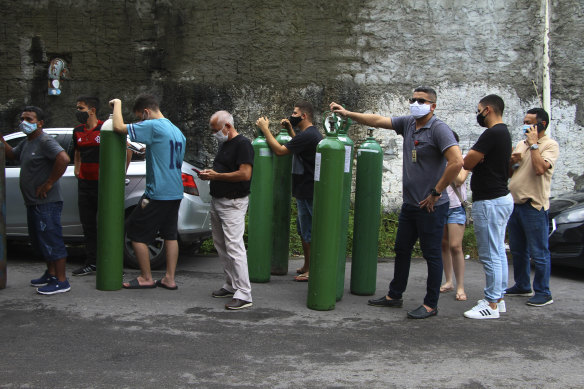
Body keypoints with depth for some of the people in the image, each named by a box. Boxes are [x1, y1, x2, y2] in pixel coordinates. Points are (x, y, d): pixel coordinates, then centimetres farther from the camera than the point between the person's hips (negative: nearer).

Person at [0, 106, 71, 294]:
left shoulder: (45, 142, -15)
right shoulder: (26, 143, 16)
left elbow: (63, 159, -30)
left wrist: (49, 183, -24)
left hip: (47, 203, -10)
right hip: (33, 203, 10)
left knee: (51, 241, -7)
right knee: (40, 241, 19)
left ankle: (61, 281, -1)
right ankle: (51, 274, 33)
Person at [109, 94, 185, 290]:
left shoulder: (152, 126, -14)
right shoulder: (177, 131, 14)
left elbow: (119, 127, -18)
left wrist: (117, 104, 0)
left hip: (157, 193, -9)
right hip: (176, 193, 9)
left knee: (136, 232, 4)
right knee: (170, 235, 13)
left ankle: (146, 278, 10)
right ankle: (169, 279, 16)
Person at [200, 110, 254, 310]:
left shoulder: (243, 144, -13)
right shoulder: (224, 144, 17)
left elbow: (245, 174, -22)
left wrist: (216, 175, -16)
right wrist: (209, 173, 6)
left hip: (233, 203, -10)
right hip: (217, 201, 10)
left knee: (234, 246, -13)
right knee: (221, 245, 14)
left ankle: (243, 294, -12)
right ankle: (231, 285, 23)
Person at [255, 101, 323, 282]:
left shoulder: (307, 135, -20)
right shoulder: (313, 134, 13)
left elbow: (280, 150, -20)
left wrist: (265, 129, -11)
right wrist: (290, 130, 21)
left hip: (308, 193, -11)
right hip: (306, 191, 11)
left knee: (308, 232, -2)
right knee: (303, 230, 19)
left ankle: (311, 270, 6)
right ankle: (307, 266, 28)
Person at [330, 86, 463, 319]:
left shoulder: (439, 129, -15)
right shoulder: (408, 123, 8)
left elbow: (457, 162, -25)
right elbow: (378, 120, 11)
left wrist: (436, 193, -19)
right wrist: (348, 114, 4)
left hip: (431, 206, -8)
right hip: (410, 203, 8)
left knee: (432, 255, 2)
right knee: (402, 250, 16)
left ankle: (431, 305, 12)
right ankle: (394, 296, 30)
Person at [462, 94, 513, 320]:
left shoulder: (492, 134, -19)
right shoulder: (504, 133, 15)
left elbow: (467, 163, -16)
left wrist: (474, 160, 3)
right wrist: (477, 160, 3)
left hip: (490, 202, -11)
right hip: (501, 198, 11)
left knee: (490, 256, -5)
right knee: (498, 253, 15)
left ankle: (491, 305, 0)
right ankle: (498, 298, 23)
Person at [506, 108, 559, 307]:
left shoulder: (550, 145, -6)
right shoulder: (521, 144, 17)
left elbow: (540, 169, -23)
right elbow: (509, 173, 21)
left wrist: (533, 144, -15)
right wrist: (512, 162, 0)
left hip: (534, 205, -8)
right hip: (514, 203, 8)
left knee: (539, 253, -3)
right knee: (518, 250, 16)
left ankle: (543, 293, 4)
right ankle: (522, 286, 28)